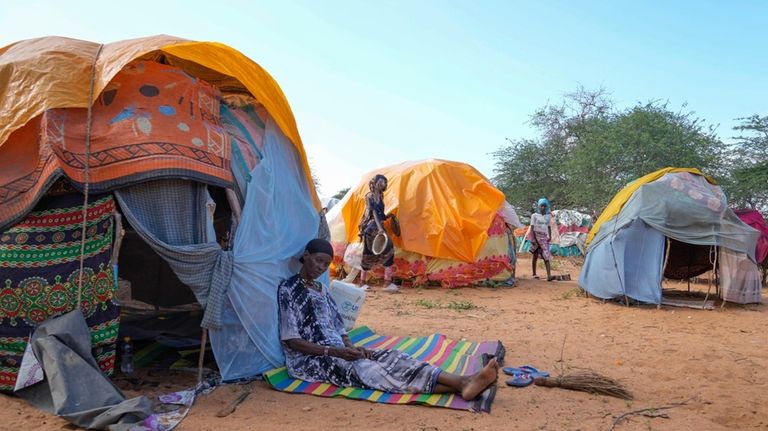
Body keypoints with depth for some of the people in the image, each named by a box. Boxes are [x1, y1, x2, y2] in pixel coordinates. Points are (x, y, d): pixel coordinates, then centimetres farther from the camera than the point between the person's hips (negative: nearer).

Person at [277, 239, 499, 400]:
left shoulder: (321, 289, 18)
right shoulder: (288, 289, -6)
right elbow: (290, 340, -12)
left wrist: (350, 347, -5)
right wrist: (333, 351, -20)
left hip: (336, 351, 7)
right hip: (307, 360, -7)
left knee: (388, 356, -18)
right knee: (364, 369, -31)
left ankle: (462, 382, -38)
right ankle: (460, 385, -48)